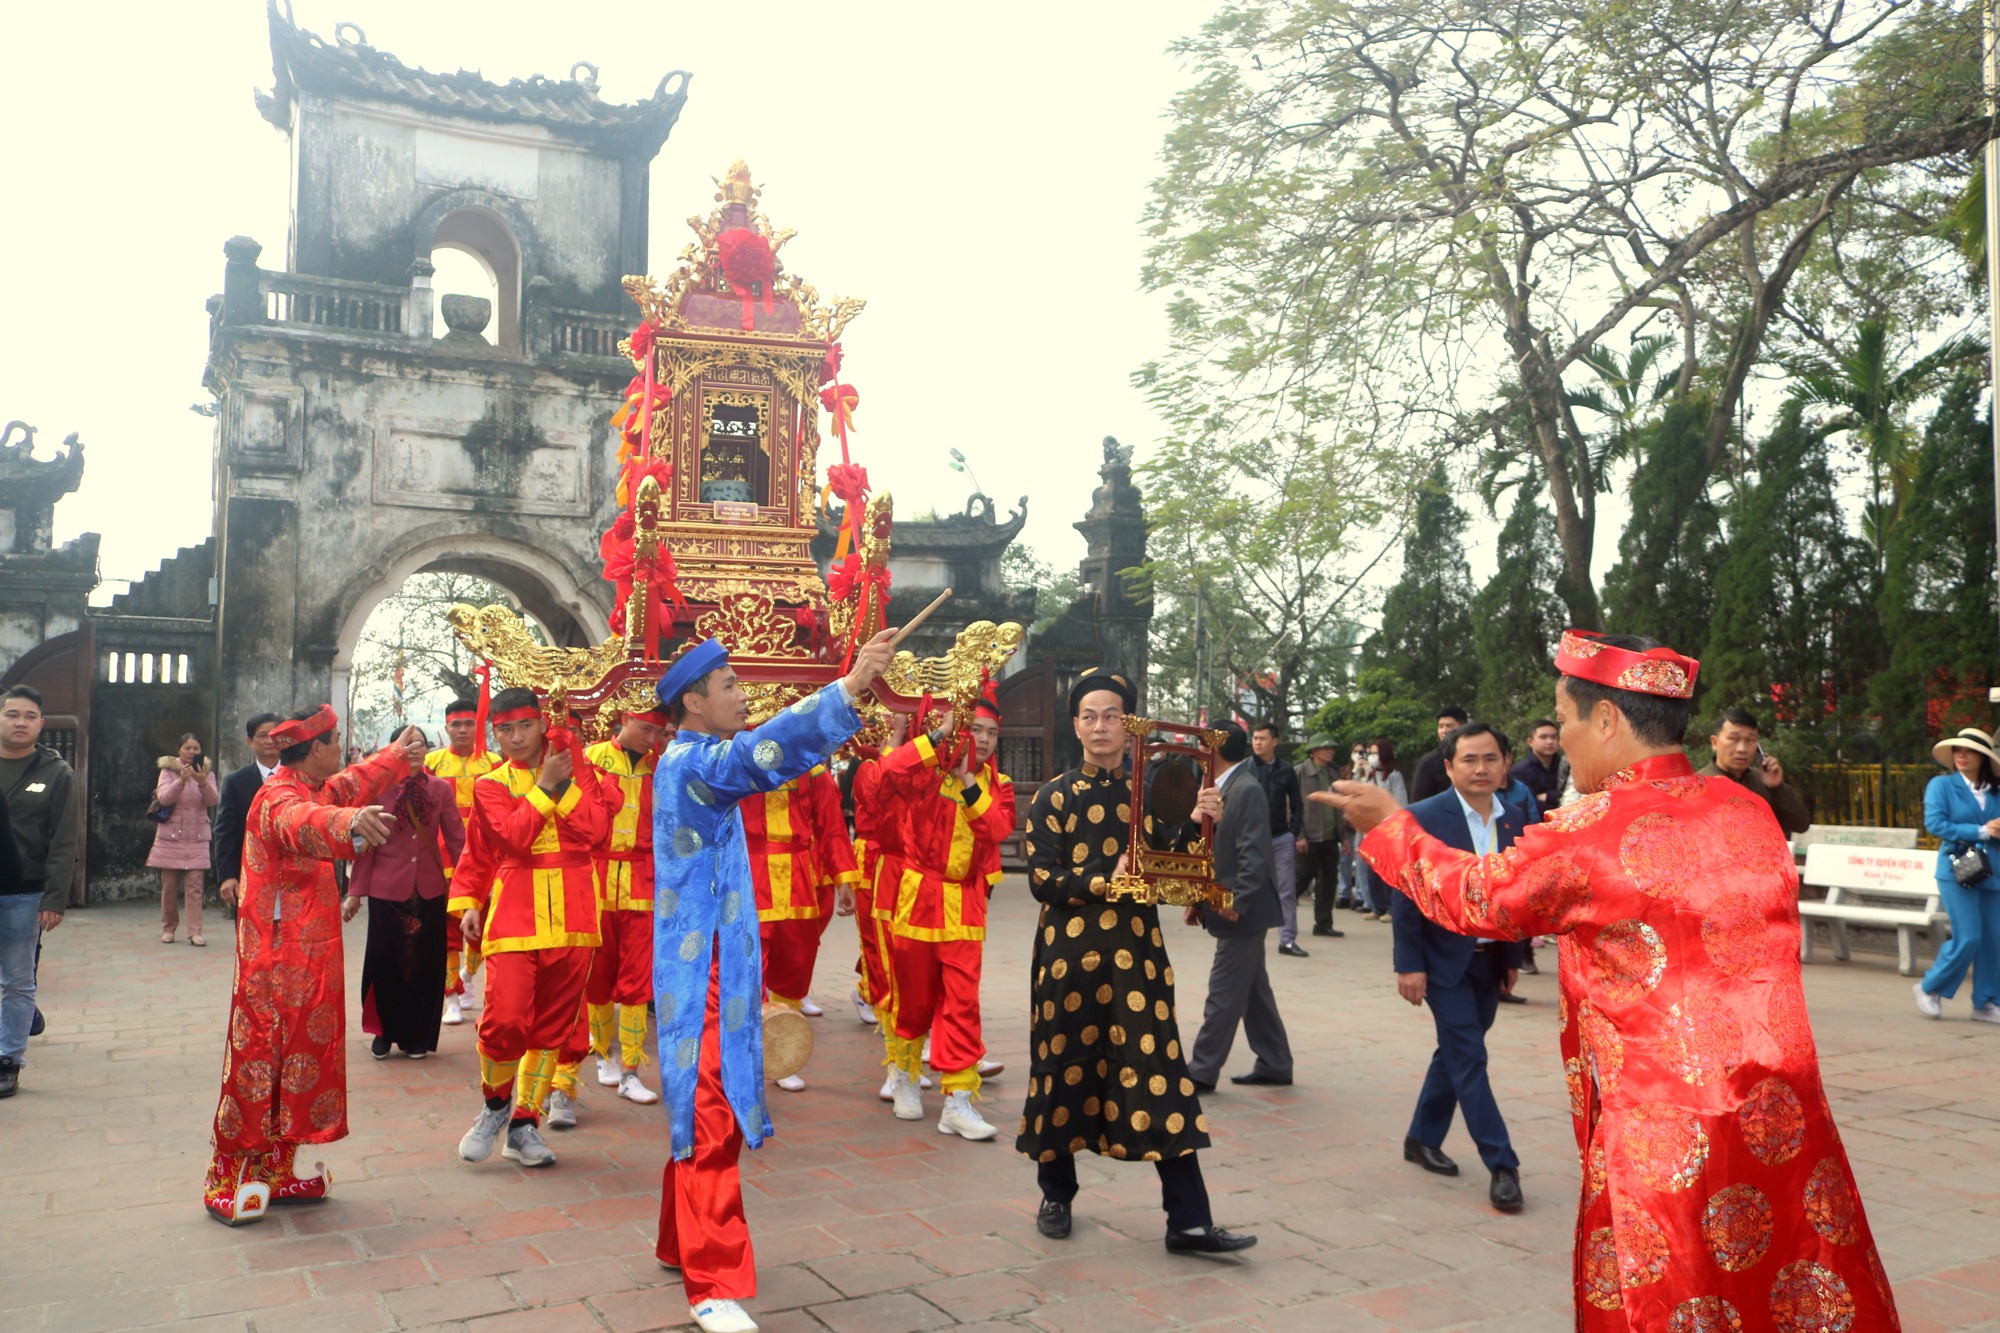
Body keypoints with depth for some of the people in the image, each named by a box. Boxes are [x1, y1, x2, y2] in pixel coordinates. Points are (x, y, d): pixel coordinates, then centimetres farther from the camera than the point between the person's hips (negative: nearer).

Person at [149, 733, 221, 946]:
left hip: (197, 838, 0)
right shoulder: (168, 771, 2)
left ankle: (195, 932, -7)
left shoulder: (206, 774, 6)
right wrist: (181, 780, -31)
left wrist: (202, 782, -30)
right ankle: (168, 928, 19)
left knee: (194, 886, -6)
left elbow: (213, 800, -11)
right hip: (170, 837, 0)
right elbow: (164, 798, -14)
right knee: (169, 886, 5)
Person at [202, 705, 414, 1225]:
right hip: (276, 963, -10)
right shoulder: (277, 797, -19)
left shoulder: (315, 790, 11)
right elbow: (301, 822, -44)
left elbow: (352, 785, 32)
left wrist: (397, 755, 41)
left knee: (304, 1058, 13)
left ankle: (282, 1171, 22)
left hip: (310, 959, 10)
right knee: (259, 1063, -3)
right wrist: (347, 822, -65)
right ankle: (231, 1179, 7)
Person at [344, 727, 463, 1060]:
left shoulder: (440, 789, 2)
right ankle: (384, 1031, 23)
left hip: (429, 891, 1)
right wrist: (356, 891, 0)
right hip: (386, 890, -1)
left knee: (425, 964, 6)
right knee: (385, 962, 3)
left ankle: (418, 1036, 21)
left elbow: (457, 840, 3)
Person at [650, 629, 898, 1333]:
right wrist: (847, 687, -43)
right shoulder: (687, 762, -18)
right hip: (701, 975, -10)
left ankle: (681, 1244, 33)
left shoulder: (696, 763, 15)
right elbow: (758, 755, -35)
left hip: (717, 967, 10)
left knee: (701, 1115, 19)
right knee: (711, 1120, -7)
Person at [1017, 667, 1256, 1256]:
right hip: (1069, 952, -1)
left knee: (1159, 1072, -3)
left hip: (1136, 950, 1)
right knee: (1065, 1064, 8)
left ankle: (1189, 1220, 2)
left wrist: (1199, 822, -12)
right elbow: (1042, 878, -6)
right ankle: (1056, 1195, 29)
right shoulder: (1054, 796, 1)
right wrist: (1105, 880, -18)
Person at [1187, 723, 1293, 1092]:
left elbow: (1255, 854, -21)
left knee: (1224, 993, -2)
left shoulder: (1247, 789, -16)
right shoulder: (1222, 788, 12)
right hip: (1226, 906, 10)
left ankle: (1202, 1071, 5)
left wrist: (1236, 902, -23)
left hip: (1241, 911, -10)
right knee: (1254, 990, 15)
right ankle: (1274, 1065, 24)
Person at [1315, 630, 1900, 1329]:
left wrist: (1391, 825, 15)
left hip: (1666, 1133, -6)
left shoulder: (1589, 832, -15)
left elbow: (1479, 898, 1)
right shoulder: (1750, 812, 2)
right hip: (1785, 1113, 6)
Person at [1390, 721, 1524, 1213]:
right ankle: (1502, 1165, 2)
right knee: (1469, 1060, -5)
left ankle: (1423, 1138, 31)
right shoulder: (1424, 818, -13)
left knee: (1455, 1055, 15)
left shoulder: (1514, 821, 3)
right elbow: (1405, 896, -12)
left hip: (1489, 960, 6)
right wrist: (1409, 964, -15)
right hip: (1444, 960, -6)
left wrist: (1512, 957, 10)